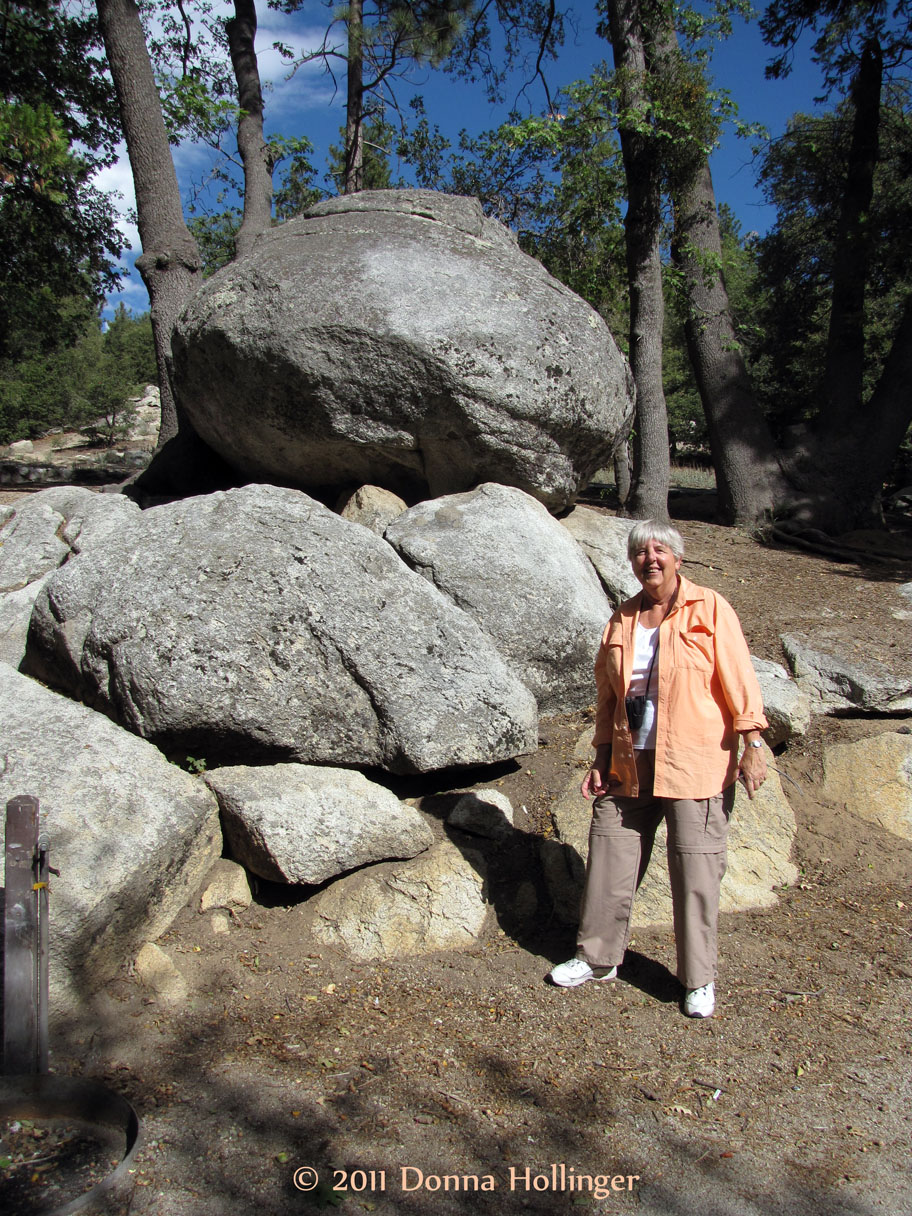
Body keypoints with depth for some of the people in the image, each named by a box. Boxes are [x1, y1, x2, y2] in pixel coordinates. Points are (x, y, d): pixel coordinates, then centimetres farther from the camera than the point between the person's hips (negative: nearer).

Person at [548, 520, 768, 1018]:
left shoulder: (710, 610, -4)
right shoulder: (622, 620, 10)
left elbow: (737, 678, -7)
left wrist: (751, 745, -12)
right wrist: (602, 759, 12)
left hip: (696, 765, -4)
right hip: (629, 766, 5)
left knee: (696, 870, 2)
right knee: (610, 859, 10)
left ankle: (699, 979, 20)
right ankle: (598, 957, 28)